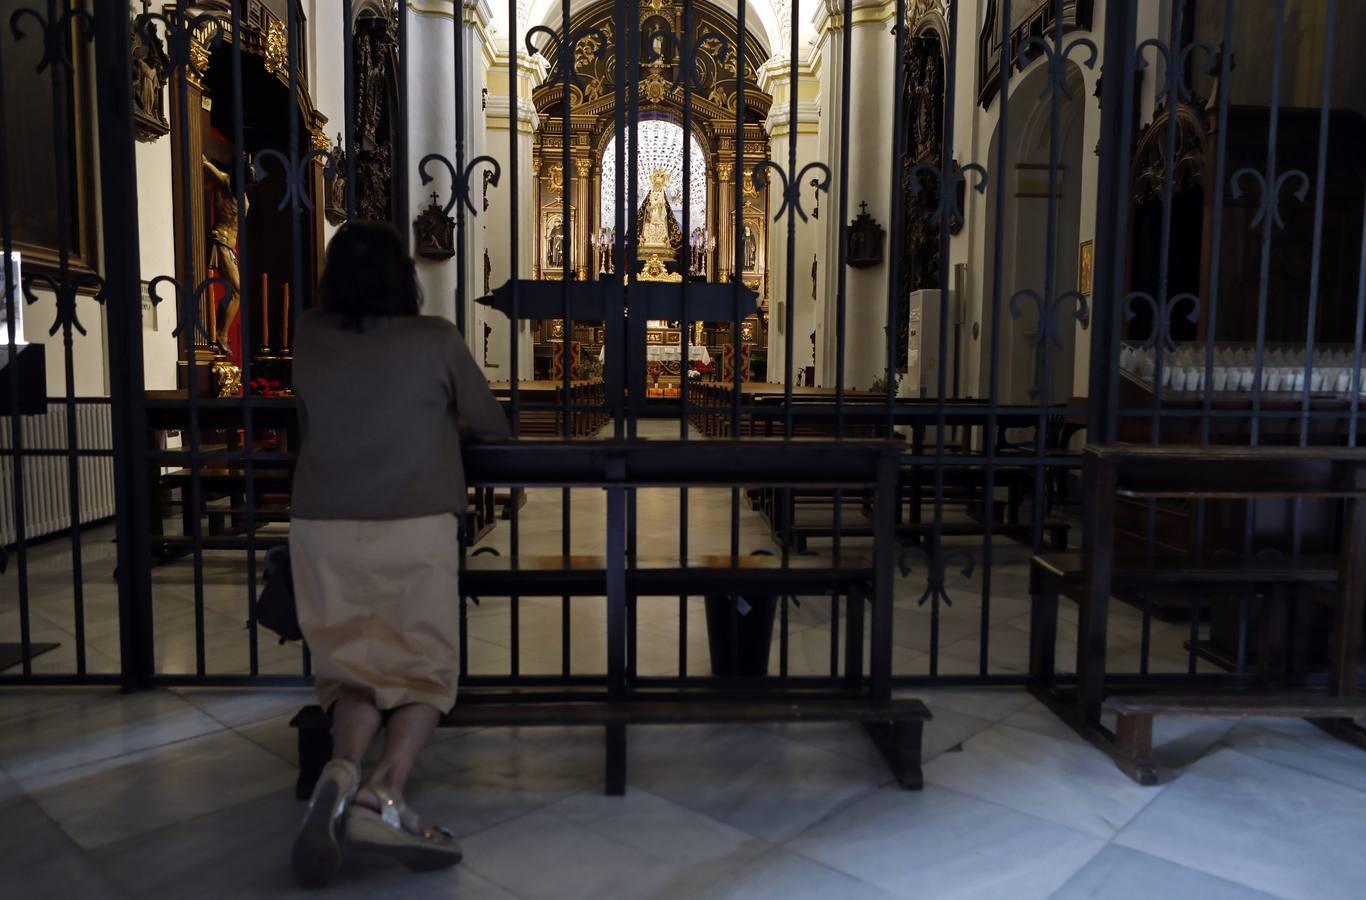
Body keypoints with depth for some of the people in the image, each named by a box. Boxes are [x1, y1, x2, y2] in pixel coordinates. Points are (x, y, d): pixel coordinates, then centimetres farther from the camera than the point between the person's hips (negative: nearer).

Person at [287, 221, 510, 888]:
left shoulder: (309, 337, 8)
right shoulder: (435, 339, -1)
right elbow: (493, 428, 9)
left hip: (323, 531, 3)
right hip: (415, 531, -3)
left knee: (355, 667, 14)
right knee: (424, 671, 9)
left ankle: (342, 772, -15)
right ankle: (383, 795, -15)